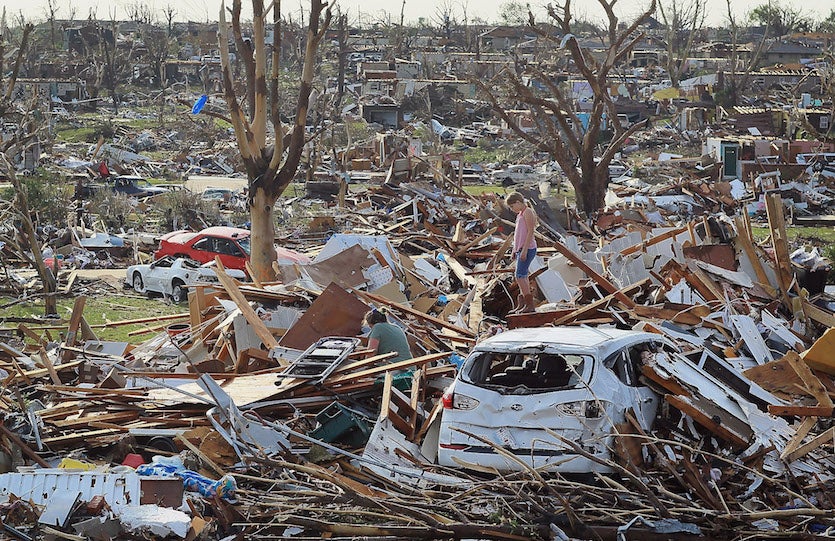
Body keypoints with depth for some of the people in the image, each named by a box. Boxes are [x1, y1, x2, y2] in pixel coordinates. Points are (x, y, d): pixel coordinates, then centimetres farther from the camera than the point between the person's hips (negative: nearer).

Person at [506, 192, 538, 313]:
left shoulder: (528, 212, -10)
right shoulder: (520, 214, 19)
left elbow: (530, 232, -17)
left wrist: (524, 250, -21)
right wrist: (515, 250, 21)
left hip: (527, 249, -10)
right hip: (521, 249, 10)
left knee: (520, 276, -13)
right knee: (523, 277, 9)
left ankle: (530, 304, -14)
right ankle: (521, 304, 11)